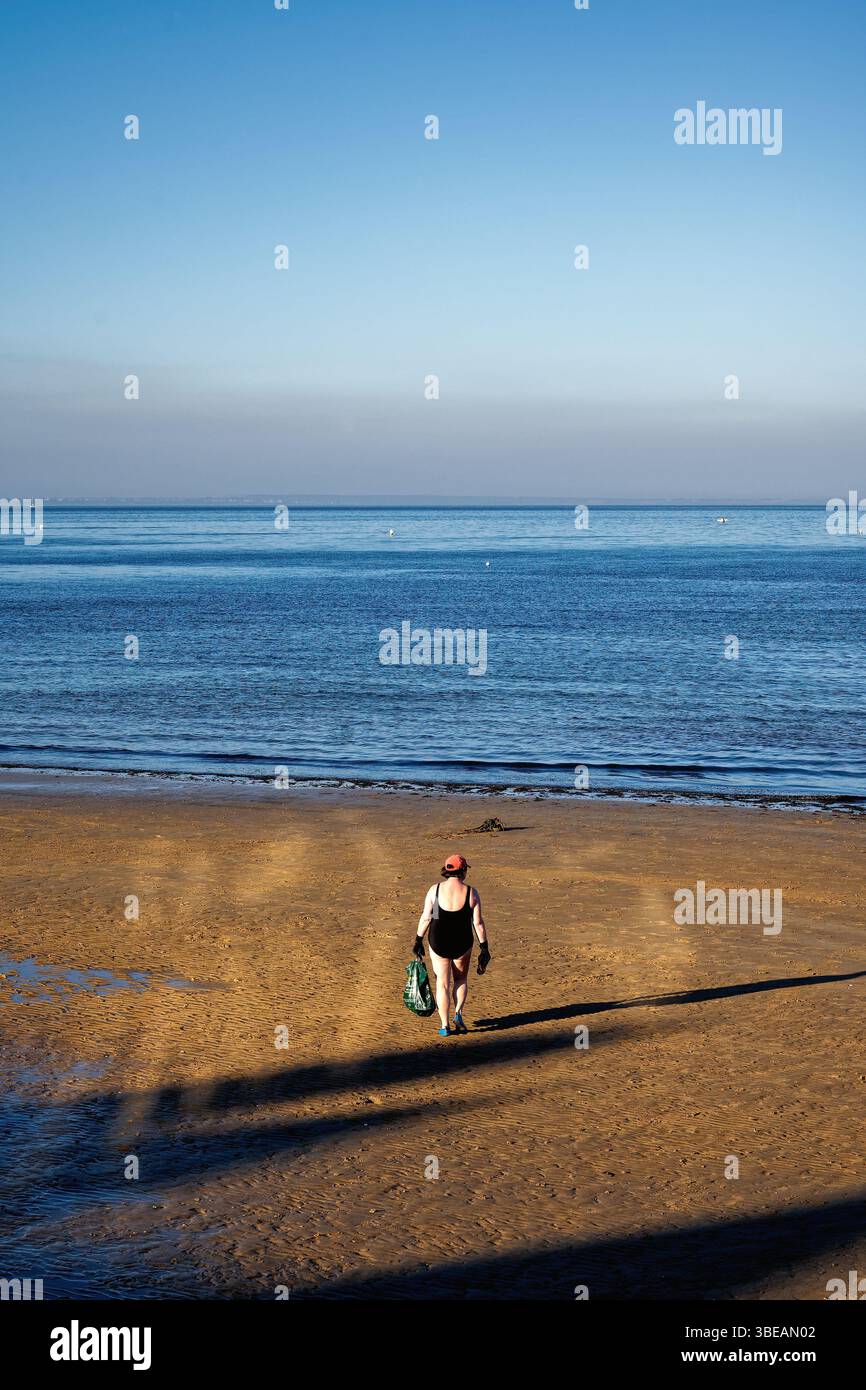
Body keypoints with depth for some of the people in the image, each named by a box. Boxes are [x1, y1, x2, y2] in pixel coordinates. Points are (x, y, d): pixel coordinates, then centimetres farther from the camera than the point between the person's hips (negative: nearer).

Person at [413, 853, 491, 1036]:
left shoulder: (435, 890, -10)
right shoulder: (471, 893, -11)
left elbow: (425, 918, -7)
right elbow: (478, 923, -9)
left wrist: (418, 941, 4)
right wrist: (484, 948, -2)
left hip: (438, 944, 0)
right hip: (462, 944, 0)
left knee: (442, 983, 12)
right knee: (461, 979, 25)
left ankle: (445, 1026, 12)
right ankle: (458, 1014, 8)